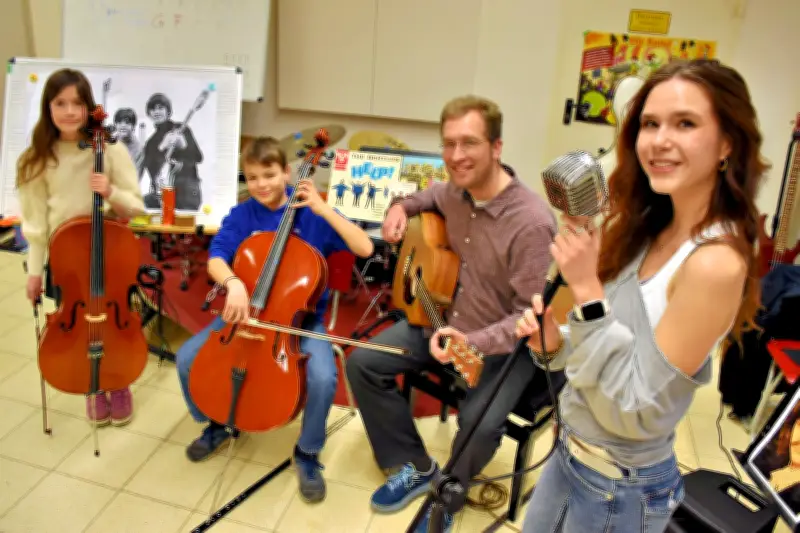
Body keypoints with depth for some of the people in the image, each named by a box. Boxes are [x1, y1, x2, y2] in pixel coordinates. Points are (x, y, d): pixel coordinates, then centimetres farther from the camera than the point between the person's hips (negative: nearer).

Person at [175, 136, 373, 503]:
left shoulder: (311, 214, -8)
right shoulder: (241, 215, -1)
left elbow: (364, 249, -17)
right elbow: (215, 258, -14)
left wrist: (324, 210, -24)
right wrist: (233, 282, -37)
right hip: (246, 310, 3)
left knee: (324, 378, -29)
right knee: (187, 358, -12)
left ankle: (307, 453, 1)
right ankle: (217, 423, 18)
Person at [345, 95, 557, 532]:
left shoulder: (532, 221, -28)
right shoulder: (455, 191, -6)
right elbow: (432, 195, 22)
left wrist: (472, 343, -38)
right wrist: (402, 207, 1)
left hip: (503, 346, -6)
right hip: (442, 319, 7)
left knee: (479, 424, -29)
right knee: (362, 364, -1)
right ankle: (416, 466, 15)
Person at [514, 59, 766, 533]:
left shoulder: (716, 262, -27)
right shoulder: (647, 230, -2)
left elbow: (636, 414, -25)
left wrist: (586, 290, -29)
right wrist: (553, 342, -12)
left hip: (622, 489, -7)